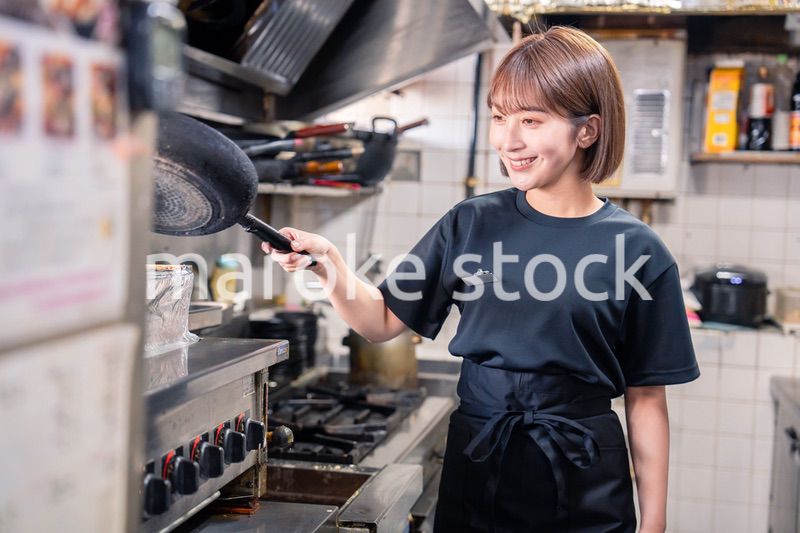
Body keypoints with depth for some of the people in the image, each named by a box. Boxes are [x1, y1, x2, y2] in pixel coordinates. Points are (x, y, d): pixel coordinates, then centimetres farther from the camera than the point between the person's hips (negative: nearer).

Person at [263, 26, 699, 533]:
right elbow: (383, 320, 3)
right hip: (473, 477, 2)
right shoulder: (470, 225, -2)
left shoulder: (637, 252, -9)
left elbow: (646, 399, -4)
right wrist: (328, 261, -14)